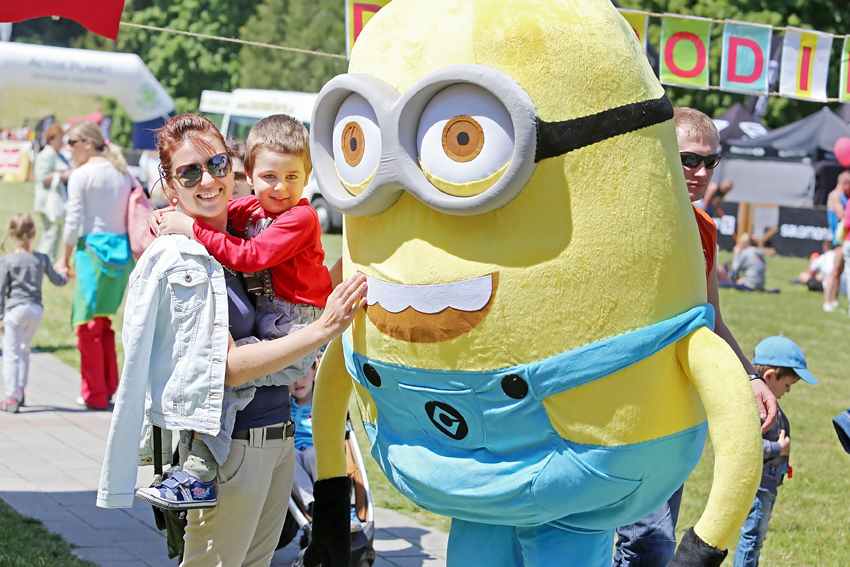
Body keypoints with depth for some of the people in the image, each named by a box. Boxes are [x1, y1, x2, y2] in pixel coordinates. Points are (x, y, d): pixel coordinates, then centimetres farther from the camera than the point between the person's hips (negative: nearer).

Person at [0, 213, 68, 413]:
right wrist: (64, 279, 45)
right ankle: (20, 390, 26)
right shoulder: (42, 259, 6)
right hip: (36, 310, 4)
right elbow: (56, 279, 21)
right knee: (24, 350, 23)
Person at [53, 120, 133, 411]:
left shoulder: (81, 175, -8)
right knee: (103, 321, 18)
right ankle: (109, 386, 22)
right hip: (121, 249, 6)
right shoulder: (122, 173, 10)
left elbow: (74, 221, -9)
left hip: (93, 248, -6)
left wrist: (66, 257, 2)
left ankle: (94, 395, 7)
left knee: (88, 324, 3)